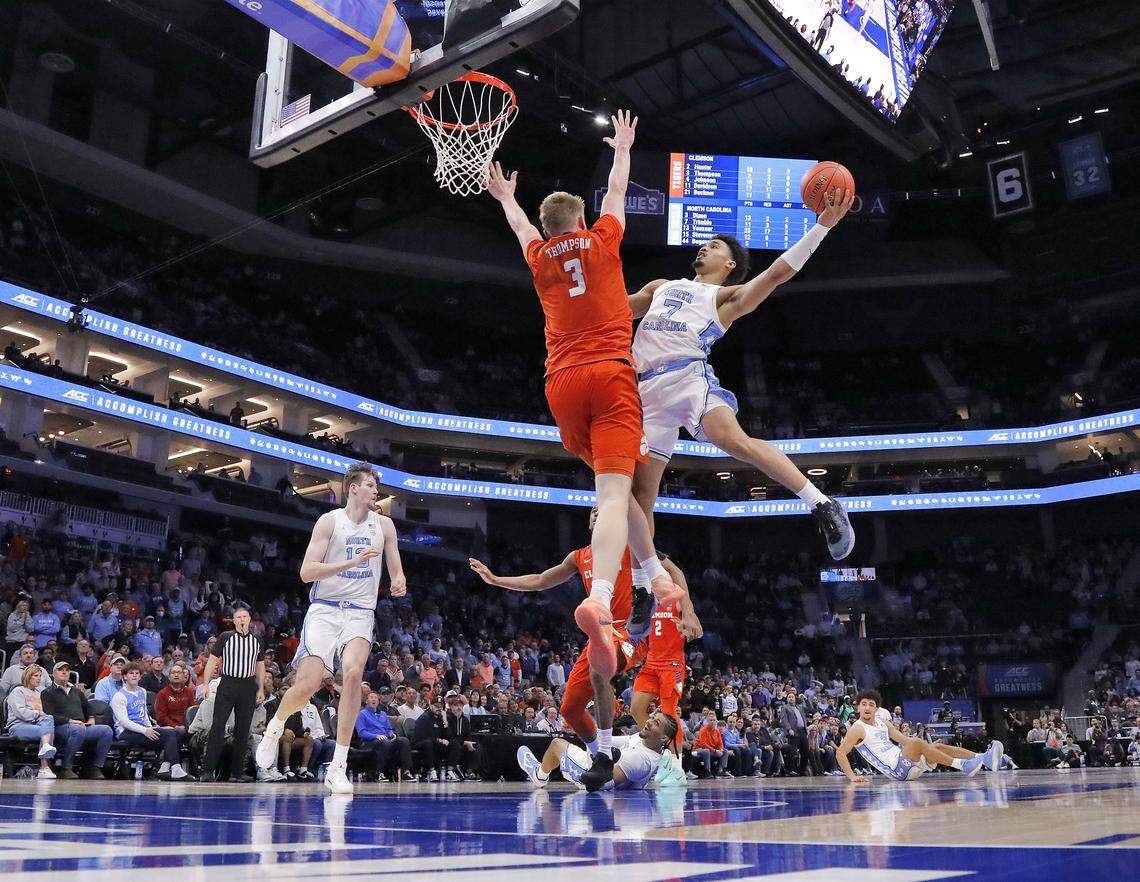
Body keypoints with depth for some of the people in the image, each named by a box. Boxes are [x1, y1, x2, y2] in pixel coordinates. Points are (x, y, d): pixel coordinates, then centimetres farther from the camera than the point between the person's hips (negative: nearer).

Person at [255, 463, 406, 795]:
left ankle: (338, 766, -20)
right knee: (307, 685, -13)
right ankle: (275, 725, 25)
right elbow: (306, 572, -9)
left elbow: (396, 571, 14)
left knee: (353, 670, -26)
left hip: (360, 612, 2)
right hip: (325, 608, -2)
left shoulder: (384, 525, 10)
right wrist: (353, 562, -19)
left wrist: (398, 583, -11)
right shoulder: (329, 521, -1)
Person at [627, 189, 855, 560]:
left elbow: (777, 273, 5)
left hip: (688, 374, -4)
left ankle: (822, 505, -30)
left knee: (734, 440, -32)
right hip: (646, 389, 4)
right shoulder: (661, 287, 33)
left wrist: (823, 224, -1)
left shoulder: (727, 296, 18)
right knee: (640, 491, 0)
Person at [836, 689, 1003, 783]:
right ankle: (963, 765, -35)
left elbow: (903, 739, 21)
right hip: (895, 769, -8)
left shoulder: (882, 721, 19)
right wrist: (852, 777, -22)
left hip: (903, 760, 8)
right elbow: (840, 753, -11)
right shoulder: (857, 728, -5)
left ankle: (985, 758, -12)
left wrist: (929, 748, 10)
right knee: (917, 743, -29)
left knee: (939, 747, -3)